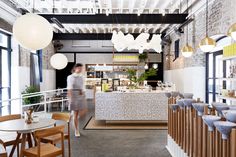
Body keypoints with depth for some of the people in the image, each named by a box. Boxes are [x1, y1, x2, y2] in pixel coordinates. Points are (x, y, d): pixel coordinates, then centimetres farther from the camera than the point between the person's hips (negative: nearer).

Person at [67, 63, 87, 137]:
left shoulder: (81, 77, 11)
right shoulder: (70, 77, -4)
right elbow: (69, 89, -9)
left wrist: (84, 97, 14)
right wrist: (70, 98, -16)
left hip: (81, 96, 5)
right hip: (74, 96, -5)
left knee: (84, 112, -1)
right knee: (75, 114, 0)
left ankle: (76, 120, 31)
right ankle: (76, 131, 12)